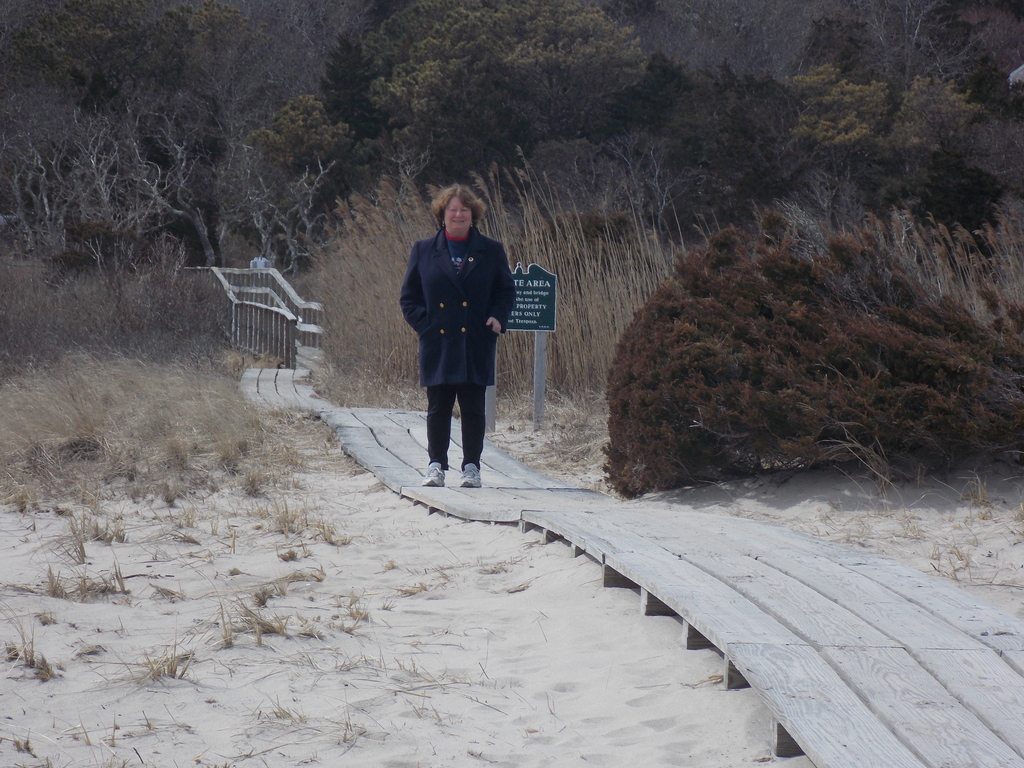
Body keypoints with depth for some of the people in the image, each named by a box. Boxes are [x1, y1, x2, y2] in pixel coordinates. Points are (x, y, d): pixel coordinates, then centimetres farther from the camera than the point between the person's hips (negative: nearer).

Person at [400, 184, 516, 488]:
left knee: (473, 408, 1)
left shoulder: (491, 251, 7)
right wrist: (422, 322, -4)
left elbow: (507, 291, 11)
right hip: (437, 345, 1)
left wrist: (497, 317, -6)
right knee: (438, 407, 4)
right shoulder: (423, 251, 8)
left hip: (476, 345, -1)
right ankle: (436, 465, 11)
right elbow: (409, 296, 10)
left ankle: (471, 466, 7)